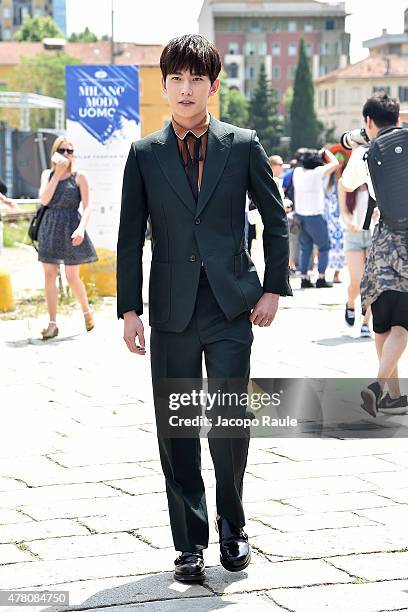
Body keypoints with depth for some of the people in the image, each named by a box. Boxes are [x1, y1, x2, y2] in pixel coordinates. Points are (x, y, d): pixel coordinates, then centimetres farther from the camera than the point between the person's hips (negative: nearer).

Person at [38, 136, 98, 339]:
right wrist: (57, 174, -10)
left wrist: (81, 228, -20)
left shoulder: (79, 176, 1)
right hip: (49, 227, 3)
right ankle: (52, 324, 1)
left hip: (70, 227, -3)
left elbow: (87, 207, -4)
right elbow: (44, 199, -6)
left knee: (72, 277, -3)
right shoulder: (47, 174, 10)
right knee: (49, 275, -1)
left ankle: (87, 311, 23)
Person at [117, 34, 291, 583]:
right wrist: (130, 310, 1)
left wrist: (273, 289, 3)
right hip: (172, 312, 1)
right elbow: (130, 238, 6)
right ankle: (190, 543, 16)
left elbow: (275, 220, 10)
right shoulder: (145, 154, 5)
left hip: (232, 309, -1)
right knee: (176, 430, 4)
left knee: (231, 421, -5)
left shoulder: (243, 146, 4)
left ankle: (232, 528, 18)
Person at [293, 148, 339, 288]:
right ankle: (321, 279, 3)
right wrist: (325, 153, 7)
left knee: (305, 248, 13)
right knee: (324, 246, 7)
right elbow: (335, 163, -8)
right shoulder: (316, 173, -18)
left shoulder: (297, 171, -1)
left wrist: (317, 154, 16)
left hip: (300, 215, 6)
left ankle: (304, 279, 10)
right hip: (314, 217, -6)